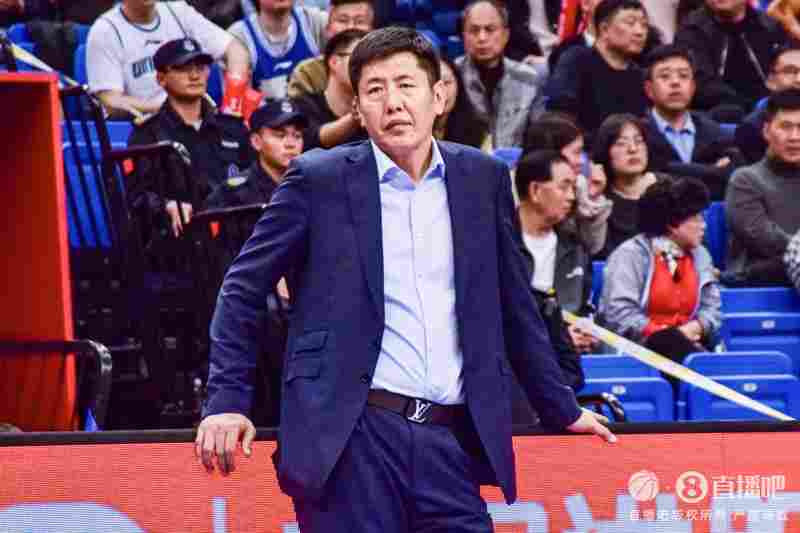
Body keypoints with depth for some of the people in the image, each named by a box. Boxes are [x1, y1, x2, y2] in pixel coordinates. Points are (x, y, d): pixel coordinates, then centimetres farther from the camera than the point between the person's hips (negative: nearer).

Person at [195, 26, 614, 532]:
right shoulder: (319, 180, 3)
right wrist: (227, 399, -1)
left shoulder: (483, 178, 12)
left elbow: (515, 303, 20)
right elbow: (245, 287, 7)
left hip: (451, 441, 3)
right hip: (352, 438, -3)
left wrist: (561, 409, 23)